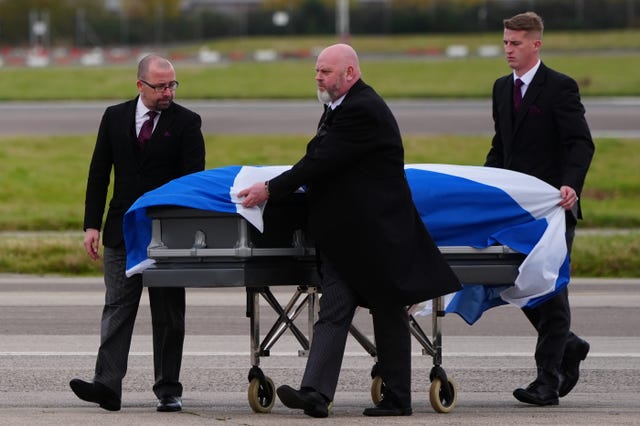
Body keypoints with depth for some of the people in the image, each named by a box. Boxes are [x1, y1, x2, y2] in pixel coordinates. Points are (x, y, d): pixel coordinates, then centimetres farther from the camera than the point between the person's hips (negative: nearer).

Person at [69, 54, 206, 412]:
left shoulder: (187, 123, 0)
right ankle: (107, 385, -8)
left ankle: (169, 390, 7)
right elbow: (99, 175, 8)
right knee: (117, 310, -3)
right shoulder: (115, 118, 7)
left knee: (169, 316, 4)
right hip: (122, 233, 2)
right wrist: (92, 225, 0)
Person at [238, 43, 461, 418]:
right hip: (342, 233, 9)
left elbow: (322, 162, -22)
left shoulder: (362, 110, -18)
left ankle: (398, 398, 9)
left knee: (389, 315, 2)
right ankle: (316, 393, -13)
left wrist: (270, 190, -19)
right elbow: (321, 161, 21)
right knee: (333, 312, -3)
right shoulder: (342, 107, 15)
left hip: (376, 230, -9)